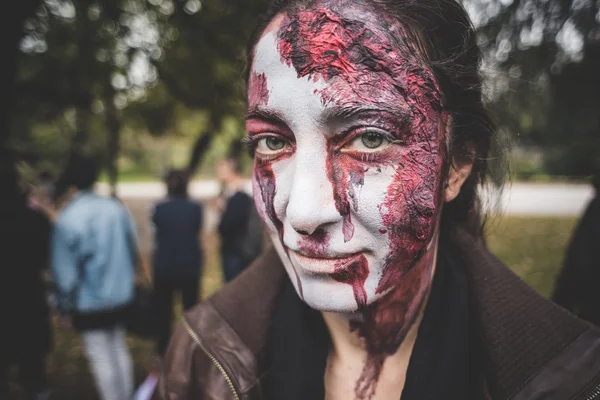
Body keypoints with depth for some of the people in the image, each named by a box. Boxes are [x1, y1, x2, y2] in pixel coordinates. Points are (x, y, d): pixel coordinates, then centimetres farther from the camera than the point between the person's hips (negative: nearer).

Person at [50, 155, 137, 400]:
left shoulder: (67, 219, -17)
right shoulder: (117, 209, -3)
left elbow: (64, 270, -12)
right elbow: (133, 251, 7)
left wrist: (65, 307, 0)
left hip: (89, 304, -5)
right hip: (122, 297, 5)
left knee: (100, 356, 8)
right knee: (119, 348, 20)